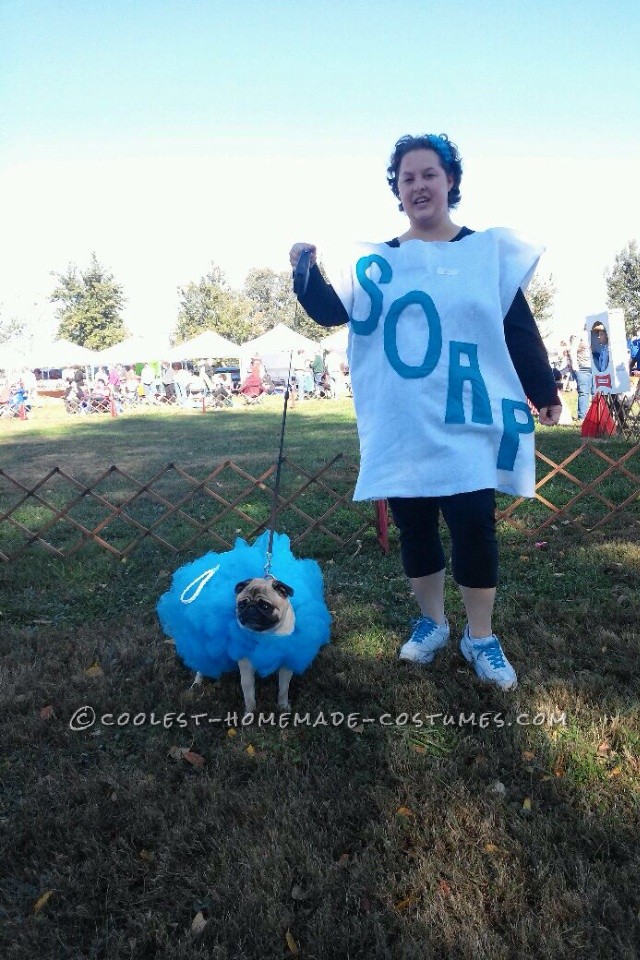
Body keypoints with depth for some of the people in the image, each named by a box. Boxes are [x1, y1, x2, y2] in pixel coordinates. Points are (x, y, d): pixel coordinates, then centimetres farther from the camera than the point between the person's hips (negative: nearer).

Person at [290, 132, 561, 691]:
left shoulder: (490, 250, 6)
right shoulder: (373, 262, 9)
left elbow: (519, 327, 7)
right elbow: (332, 312, 1)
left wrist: (543, 391, 7)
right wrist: (307, 274, -17)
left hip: (468, 421, -1)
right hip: (401, 426, 2)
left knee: (474, 523, -3)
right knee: (414, 525, 8)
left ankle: (481, 638, 14)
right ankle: (432, 622, 28)